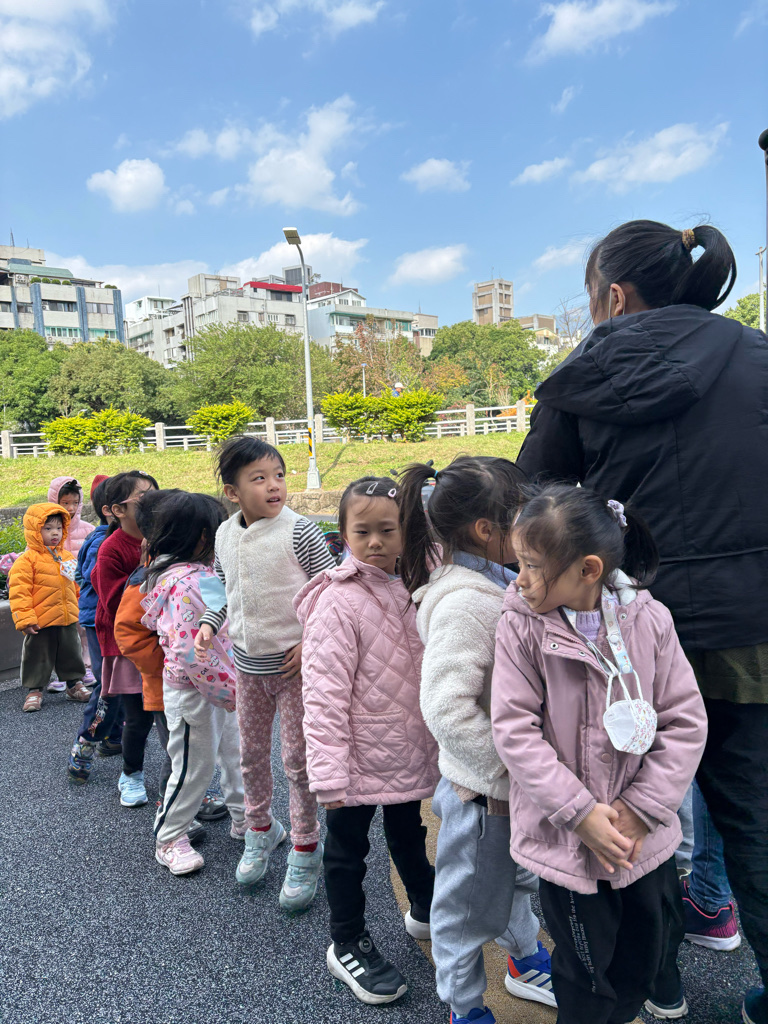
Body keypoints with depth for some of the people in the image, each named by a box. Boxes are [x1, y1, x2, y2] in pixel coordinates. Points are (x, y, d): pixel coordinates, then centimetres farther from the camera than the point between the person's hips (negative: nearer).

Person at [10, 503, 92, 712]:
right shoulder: (27, 560, -11)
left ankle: (74, 684, 32)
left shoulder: (67, 557, 8)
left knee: (71, 655, 17)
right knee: (37, 658, 7)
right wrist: (25, 618, -19)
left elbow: (76, 586, 19)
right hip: (40, 624, -5)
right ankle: (33, 690, 22)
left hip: (68, 621, 5)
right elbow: (19, 591, -15)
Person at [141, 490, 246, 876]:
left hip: (223, 686, 9)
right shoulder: (184, 583, -26)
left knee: (235, 753, 21)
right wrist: (224, 692, -23)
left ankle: (245, 818, 40)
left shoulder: (202, 574, 6)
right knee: (194, 766, 7)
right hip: (194, 691, -9)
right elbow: (189, 650, -30)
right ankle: (168, 839, 28)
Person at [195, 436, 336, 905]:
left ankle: (306, 849, 25)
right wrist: (209, 623, -1)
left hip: (295, 664, -5)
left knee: (298, 759, 5)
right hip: (248, 663, 5)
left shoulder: (300, 532, -17)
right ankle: (261, 828, 43)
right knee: (252, 753, 19)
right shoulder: (225, 535, 0)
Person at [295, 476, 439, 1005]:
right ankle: (348, 944, 36)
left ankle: (426, 911, 51)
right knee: (347, 848, 14)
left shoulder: (407, 590, -1)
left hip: (408, 751, 7)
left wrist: (435, 739, 14)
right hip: (360, 757, -6)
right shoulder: (338, 603, -22)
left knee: (409, 833, 27)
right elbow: (324, 694, -23)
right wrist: (329, 773, -23)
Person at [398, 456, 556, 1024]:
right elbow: (448, 709, -35)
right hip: (482, 790, -9)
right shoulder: (465, 601, -30)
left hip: (512, 782, 9)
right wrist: (506, 775, -25)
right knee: (472, 903, 16)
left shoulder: (495, 583, 1)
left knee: (517, 876, 31)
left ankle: (527, 963, 57)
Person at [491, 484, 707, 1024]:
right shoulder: (520, 628, -16)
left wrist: (642, 809, -11)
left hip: (645, 837, 3)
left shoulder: (650, 620, -11)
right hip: (564, 836, -2)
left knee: (651, 949, 23)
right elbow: (514, 730, -15)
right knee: (586, 975, 13)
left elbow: (686, 721, -6)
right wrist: (580, 813, -17)